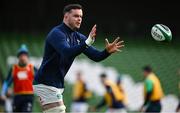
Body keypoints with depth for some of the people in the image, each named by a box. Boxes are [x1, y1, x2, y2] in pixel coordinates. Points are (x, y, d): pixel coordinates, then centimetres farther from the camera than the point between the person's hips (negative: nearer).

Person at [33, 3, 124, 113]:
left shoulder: (78, 37, 9)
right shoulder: (57, 33, -16)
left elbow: (96, 56, 2)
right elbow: (67, 53, -35)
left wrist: (107, 51, -19)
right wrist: (88, 42, -45)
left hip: (57, 85, 10)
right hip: (46, 84, -10)